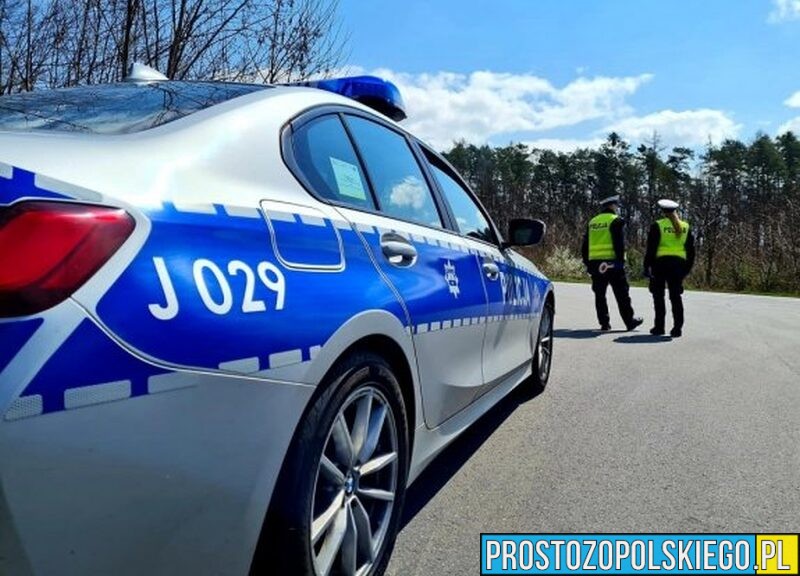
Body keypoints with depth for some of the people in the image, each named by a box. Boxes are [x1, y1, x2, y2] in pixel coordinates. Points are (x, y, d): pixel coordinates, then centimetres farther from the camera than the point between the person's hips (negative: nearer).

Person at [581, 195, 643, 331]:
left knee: (599, 295, 8)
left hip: (595, 262, 5)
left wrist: (587, 263, 17)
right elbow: (619, 243, -13)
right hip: (612, 262, -5)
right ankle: (629, 321, 8)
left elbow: (585, 244, 14)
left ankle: (604, 323, 9)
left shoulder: (592, 222, 15)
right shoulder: (616, 221, -4)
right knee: (622, 294, 3)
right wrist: (621, 260, -12)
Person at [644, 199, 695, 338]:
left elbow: (651, 248, -7)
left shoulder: (658, 225, -3)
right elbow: (691, 250, 13)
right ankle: (677, 328, 3)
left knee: (658, 296, 5)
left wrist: (647, 266, -4)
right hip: (679, 264, 4)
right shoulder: (686, 227, 12)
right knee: (676, 296, 7)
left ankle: (659, 327, 6)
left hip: (661, 263, -4)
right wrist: (687, 268, 18)